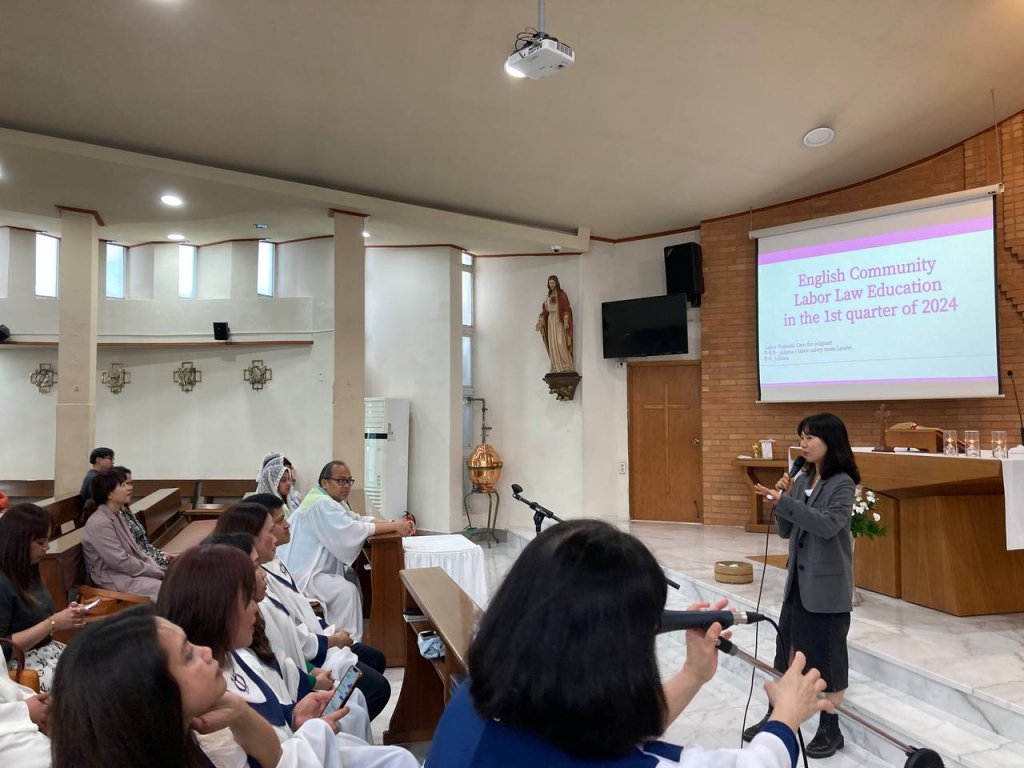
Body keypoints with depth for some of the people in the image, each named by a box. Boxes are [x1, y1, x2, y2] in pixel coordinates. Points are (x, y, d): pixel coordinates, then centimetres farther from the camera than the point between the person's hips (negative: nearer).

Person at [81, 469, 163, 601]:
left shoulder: (116, 515, 10)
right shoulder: (100, 523, -20)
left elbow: (134, 549, 13)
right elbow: (121, 562, -22)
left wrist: (157, 569, 0)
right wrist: (156, 572, -15)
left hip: (130, 570, 9)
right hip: (114, 579, -9)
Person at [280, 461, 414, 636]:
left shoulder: (332, 501, 12)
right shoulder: (322, 504, -21)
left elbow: (359, 519, 6)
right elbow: (353, 530, -29)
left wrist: (394, 523, -10)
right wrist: (395, 527, -24)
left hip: (315, 567, 11)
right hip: (300, 573, -11)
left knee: (353, 578, 12)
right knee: (346, 590, -18)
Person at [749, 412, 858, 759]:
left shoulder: (843, 483, -12)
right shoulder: (802, 480, 6)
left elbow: (828, 525, -26)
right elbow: (785, 531, 7)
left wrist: (785, 502, -30)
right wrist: (782, 499, -10)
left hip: (827, 585, -7)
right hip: (798, 580, 7)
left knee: (826, 654, 5)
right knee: (787, 648, 15)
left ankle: (830, 729, 22)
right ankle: (776, 716, 29)